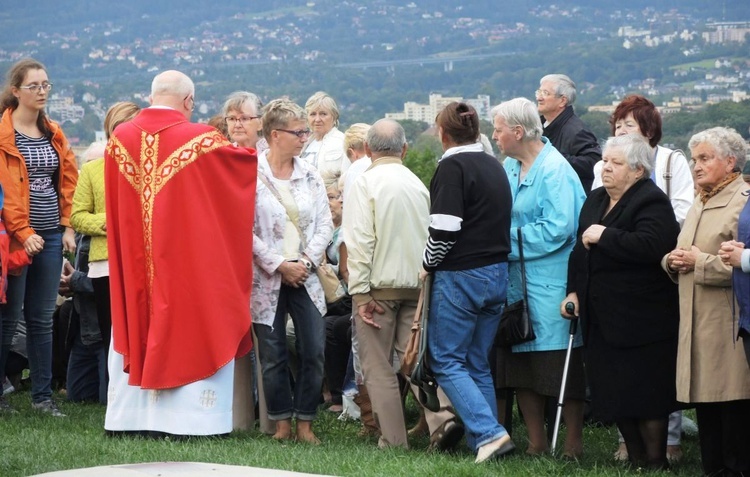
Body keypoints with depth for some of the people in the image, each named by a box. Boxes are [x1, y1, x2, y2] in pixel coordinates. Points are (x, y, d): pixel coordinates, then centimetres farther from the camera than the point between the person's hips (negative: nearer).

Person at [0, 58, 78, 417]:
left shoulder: (54, 134, 14)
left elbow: (68, 180, 16)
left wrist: (67, 226, 6)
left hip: (50, 237, 6)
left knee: (43, 319, 8)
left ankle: (42, 395, 12)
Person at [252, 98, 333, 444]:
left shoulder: (310, 175, 8)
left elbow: (325, 224, 7)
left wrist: (307, 261, -7)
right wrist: (280, 266, -12)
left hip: (305, 276, 4)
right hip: (267, 278, -4)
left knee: (314, 352, -1)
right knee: (273, 356, 3)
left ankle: (305, 423, 8)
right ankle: (282, 422, 14)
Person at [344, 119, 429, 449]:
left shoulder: (366, 183, -8)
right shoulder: (418, 184, 7)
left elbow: (359, 241, -13)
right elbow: (430, 238, 8)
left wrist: (360, 292, -11)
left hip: (380, 285, -4)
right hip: (417, 284, 4)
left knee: (379, 367, 3)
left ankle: (393, 441, 3)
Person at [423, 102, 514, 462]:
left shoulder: (452, 167, -13)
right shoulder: (495, 166, 12)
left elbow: (445, 229, -19)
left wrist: (428, 264, -2)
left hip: (460, 277, -8)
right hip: (497, 274, 8)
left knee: (446, 361, -1)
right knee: (477, 363, 14)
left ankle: (488, 433, -14)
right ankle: (482, 443, 13)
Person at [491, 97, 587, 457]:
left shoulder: (554, 170, -13)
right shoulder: (509, 168, 12)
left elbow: (557, 229, -20)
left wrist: (509, 241, -14)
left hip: (549, 285, -8)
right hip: (515, 279, 8)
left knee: (559, 367, -3)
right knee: (521, 366, 9)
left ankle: (573, 445, 5)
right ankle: (536, 444, 17)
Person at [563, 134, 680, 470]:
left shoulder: (651, 202, -12)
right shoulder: (596, 201, 15)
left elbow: (651, 247, -29)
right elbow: (580, 251, 23)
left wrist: (604, 235, -21)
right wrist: (574, 291, 12)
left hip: (641, 321, -8)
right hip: (602, 318, 8)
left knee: (644, 395, -3)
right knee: (613, 392, 11)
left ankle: (654, 463, 8)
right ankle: (635, 458, 22)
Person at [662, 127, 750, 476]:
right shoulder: (699, 204, 20)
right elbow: (683, 253, 30)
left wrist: (700, 261, -15)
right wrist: (674, 260, 7)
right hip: (698, 323, 8)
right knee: (705, 403, 9)